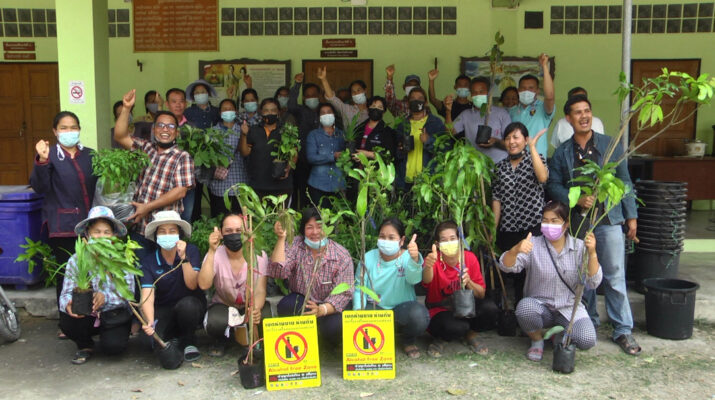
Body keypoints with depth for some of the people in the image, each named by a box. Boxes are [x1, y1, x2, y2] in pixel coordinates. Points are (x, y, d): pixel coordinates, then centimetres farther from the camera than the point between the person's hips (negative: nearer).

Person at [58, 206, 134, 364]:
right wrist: (68, 304, -33)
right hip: (85, 315, 2)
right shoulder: (76, 260, 0)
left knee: (113, 346, -26)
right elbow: (66, 292, -8)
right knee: (66, 321, -28)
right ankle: (85, 346, 6)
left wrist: (106, 297, -34)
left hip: (114, 315, -2)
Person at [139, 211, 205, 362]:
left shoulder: (191, 251, -9)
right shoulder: (148, 261, -7)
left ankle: (188, 341, -5)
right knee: (154, 333, -31)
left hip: (191, 305, 0)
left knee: (187, 304, -36)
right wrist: (150, 322, -37)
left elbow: (192, 285, -18)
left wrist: (184, 257, -29)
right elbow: (147, 296, -19)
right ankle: (172, 341, 8)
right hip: (164, 311, 1)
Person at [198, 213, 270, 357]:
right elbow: (204, 285, -32)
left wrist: (256, 308, -42)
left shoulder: (259, 255, -14)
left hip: (251, 306, 1)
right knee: (215, 322, -35)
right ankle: (220, 342, 5)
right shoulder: (215, 255, -15)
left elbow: (260, 291, -19)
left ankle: (255, 341, 3)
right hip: (223, 305, -1)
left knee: (265, 314, -33)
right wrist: (212, 251, -38)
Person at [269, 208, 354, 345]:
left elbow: (343, 293, -19)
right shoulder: (296, 245, -6)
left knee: (336, 326, -33)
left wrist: (322, 310, -38)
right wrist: (281, 239, -27)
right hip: (300, 302, 1)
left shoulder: (342, 255, -13)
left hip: (328, 307, -1)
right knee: (285, 305, -32)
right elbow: (277, 272, -20)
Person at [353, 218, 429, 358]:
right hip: (375, 306, 1)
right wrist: (359, 309, -24)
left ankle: (407, 340, 4)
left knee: (419, 315, -34)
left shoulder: (407, 257, -11)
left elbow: (414, 278, -34)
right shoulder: (368, 258, -2)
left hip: (402, 306, -1)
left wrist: (415, 259, -56)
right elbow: (359, 286, -4)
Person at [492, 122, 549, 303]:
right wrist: (493, 230, 4)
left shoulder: (535, 160, 4)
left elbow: (543, 177, -19)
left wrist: (532, 146, -17)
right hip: (508, 229, 3)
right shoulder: (500, 167, 11)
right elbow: (497, 200, 9)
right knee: (514, 273, 7)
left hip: (533, 227, -3)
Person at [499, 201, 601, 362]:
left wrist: (592, 254, -23)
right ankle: (537, 340, -1)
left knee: (586, 341, -26)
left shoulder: (579, 246, -1)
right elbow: (506, 266, -19)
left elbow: (593, 283, -8)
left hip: (570, 308, 1)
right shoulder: (533, 245, -5)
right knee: (525, 307, -35)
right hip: (540, 305, -1)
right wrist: (515, 250, -41)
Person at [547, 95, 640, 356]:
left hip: (609, 219, -2)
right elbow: (553, 185, 3)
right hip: (577, 222, 2)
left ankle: (623, 330, 7)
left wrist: (631, 216, 2)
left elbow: (624, 181, 5)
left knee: (615, 276, -2)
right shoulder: (562, 153, 7)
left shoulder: (610, 145, 4)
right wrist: (577, 199, -14)